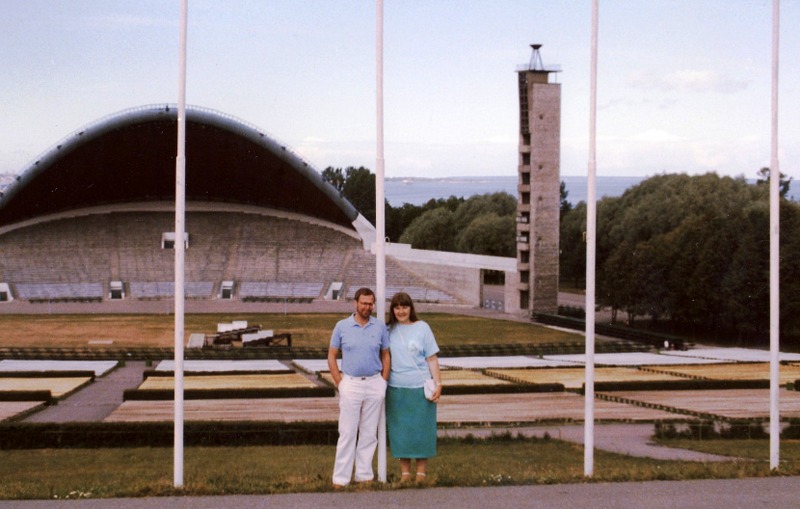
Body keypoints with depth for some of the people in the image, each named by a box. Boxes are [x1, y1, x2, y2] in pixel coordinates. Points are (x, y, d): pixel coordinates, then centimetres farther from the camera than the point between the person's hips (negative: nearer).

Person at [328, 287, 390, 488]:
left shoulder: (380, 327, 4)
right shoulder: (342, 326, 0)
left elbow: (386, 355, 10)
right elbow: (332, 356, 4)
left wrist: (383, 382, 2)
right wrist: (339, 383, -3)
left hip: (374, 384, 2)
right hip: (351, 383, -2)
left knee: (369, 433, 7)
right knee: (347, 433, -2)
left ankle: (364, 475, 15)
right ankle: (341, 478, 1)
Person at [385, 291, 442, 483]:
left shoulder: (422, 328, -1)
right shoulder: (389, 330, 4)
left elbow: (432, 359, 0)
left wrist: (438, 384, -6)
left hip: (420, 388, -2)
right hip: (396, 388, 2)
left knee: (421, 428, 3)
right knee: (399, 429, 6)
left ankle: (421, 471, 10)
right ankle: (405, 472, 14)